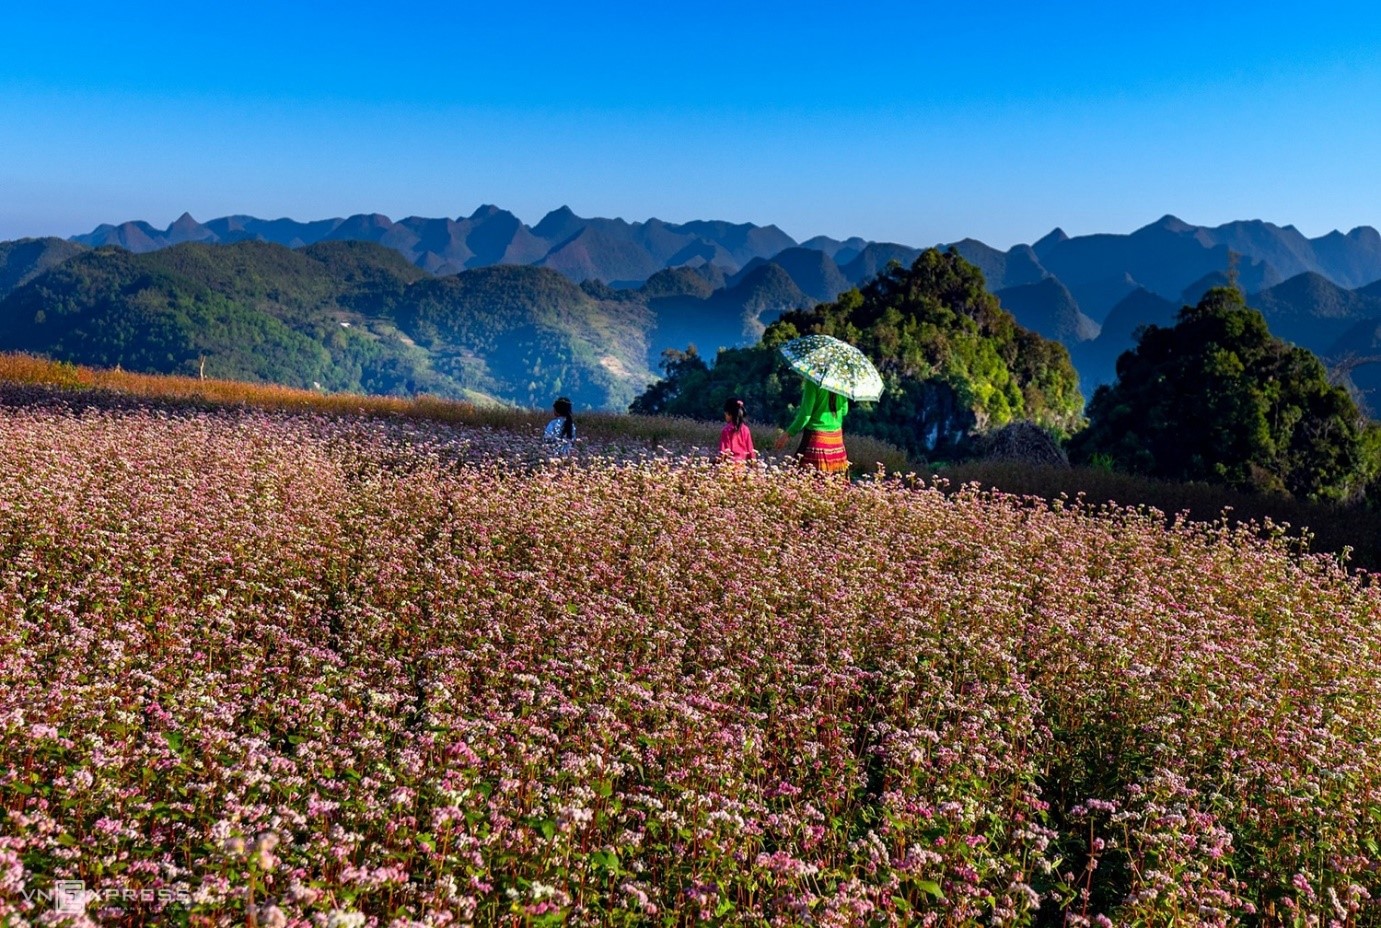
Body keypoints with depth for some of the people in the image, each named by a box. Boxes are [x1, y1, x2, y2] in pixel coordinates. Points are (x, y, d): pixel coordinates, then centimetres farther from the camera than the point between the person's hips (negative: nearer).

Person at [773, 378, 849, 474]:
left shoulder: (813, 380, -13)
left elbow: (805, 414, -14)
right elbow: (844, 411, 12)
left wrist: (788, 433, -6)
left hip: (817, 438, -6)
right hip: (836, 439, 6)